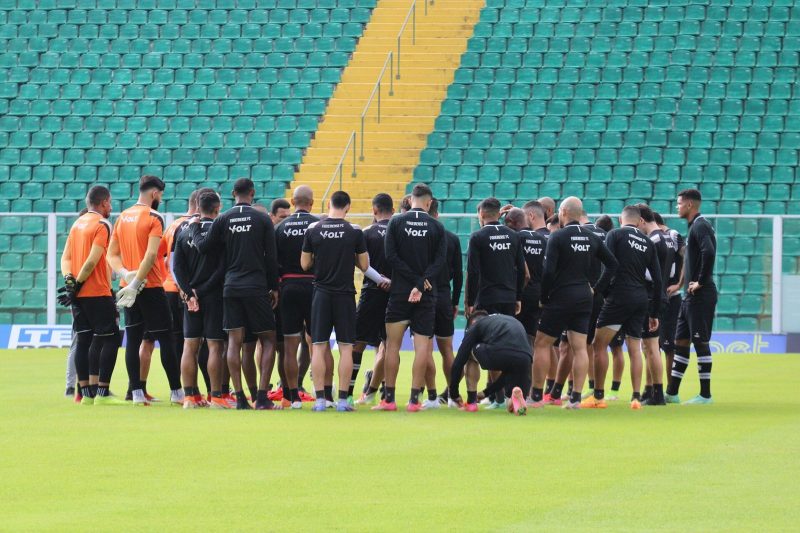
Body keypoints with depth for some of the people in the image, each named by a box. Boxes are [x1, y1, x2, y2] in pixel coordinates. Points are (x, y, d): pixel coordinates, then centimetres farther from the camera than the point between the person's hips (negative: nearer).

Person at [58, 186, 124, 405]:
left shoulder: (77, 224, 14)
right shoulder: (102, 225, -10)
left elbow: (66, 257, 11)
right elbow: (93, 261, -17)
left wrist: (69, 279, -2)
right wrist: (77, 285, -11)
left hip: (78, 295, 8)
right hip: (98, 293, -8)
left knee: (83, 340, 8)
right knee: (110, 338, -3)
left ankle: (86, 392, 7)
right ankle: (102, 393, -10)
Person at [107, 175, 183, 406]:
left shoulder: (123, 217, 11)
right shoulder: (154, 218, -10)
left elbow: (111, 254, 9)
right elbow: (151, 254, -20)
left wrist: (125, 274, -5)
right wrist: (135, 282, -19)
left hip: (129, 289, 6)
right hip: (151, 287, -6)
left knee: (133, 339, 6)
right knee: (166, 338, -1)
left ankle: (136, 393, 3)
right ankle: (176, 392, 0)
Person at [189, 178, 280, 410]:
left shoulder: (222, 220, 1)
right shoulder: (262, 219, -3)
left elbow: (203, 247, 4)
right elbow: (271, 257, -2)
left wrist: (194, 226, 23)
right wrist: (274, 287, 8)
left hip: (231, 287, 2)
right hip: (257, 287, -2)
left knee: (234, 341, 4)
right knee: (268, 340, 6)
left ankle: (240, 397, -2)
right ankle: (262, 397, -4)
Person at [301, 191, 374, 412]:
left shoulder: (313, 230, -1)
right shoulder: (355, 231, -5)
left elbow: (305, 264, 4)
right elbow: (364, 265, 1)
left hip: (321, 294, 1)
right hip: (345, 294, -1)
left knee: (318, 347, 4)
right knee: (346, 348, 3)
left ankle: (320, 399, 0)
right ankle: (343, 400, -1)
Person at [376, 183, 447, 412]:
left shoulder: (396, 222, 0)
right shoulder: (437, 226, 1)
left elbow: (391, 256, -8)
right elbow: (440, 261, -7)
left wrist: (417, 280, -8)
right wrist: (421, 284, -13)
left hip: (399, 291, 0)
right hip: (427, 296, 0)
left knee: (393, 344, 5)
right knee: (422, 346, 2)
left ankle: (389, 399, 3)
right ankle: (414, 399, -2)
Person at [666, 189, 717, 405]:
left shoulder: (700, 226, -12)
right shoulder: (695, 226, 18)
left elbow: (709, 253, -28)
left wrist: (701, 282, -21)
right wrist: (685, 284, 15)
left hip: (701, 296, -10)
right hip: (691, 296, 10)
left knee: (700, 342, -7)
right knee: (681, 341, 11)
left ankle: (705, 395, -4)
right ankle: (672, 393, 15)